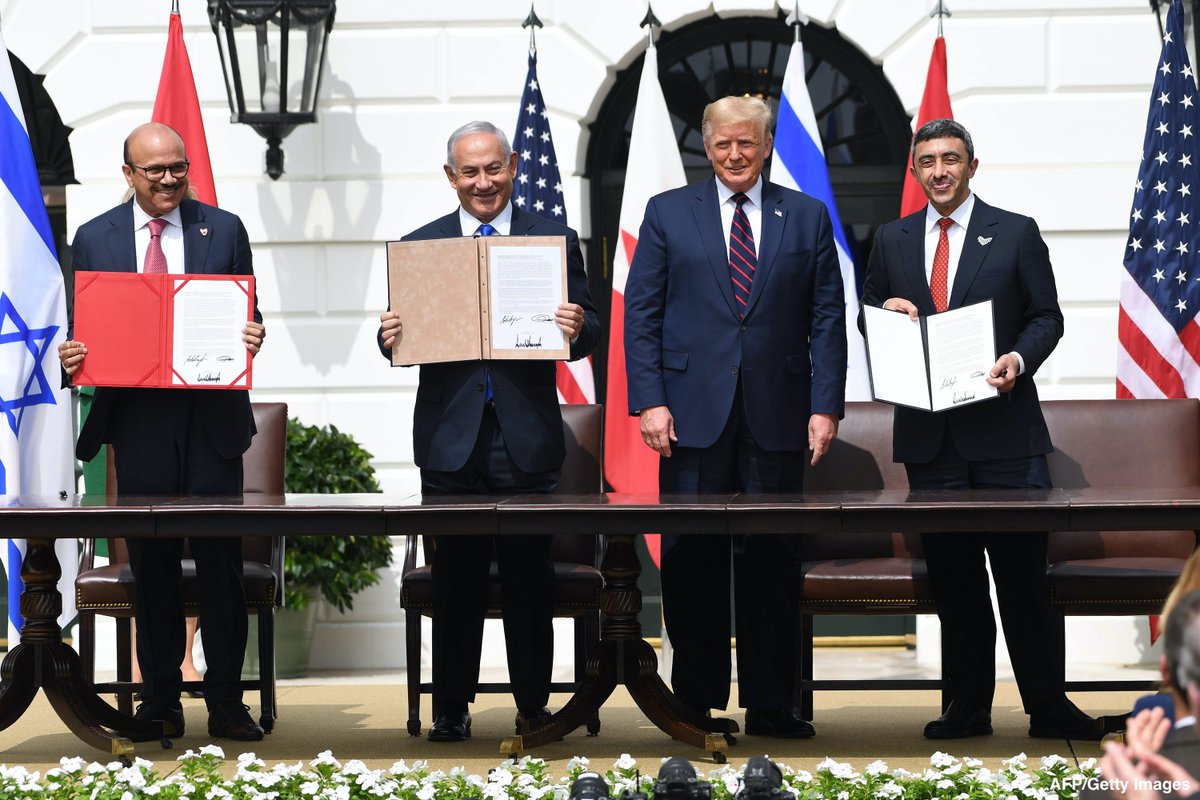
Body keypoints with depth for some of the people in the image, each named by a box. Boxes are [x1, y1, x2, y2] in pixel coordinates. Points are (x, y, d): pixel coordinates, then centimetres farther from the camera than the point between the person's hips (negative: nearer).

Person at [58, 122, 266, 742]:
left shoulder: (224, 230, 8)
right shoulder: (94, 238, 9)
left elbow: (249, 318, 10)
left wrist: (251, 337, -12)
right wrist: (72, 355, -10)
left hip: (211, 417, -1)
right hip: (138, 421, 1)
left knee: (221, 561, 0)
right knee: (151, 564, 5)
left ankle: (225, 702, 7)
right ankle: (159, 702, 14)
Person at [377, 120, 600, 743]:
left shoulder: (555, 240, 7)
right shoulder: (418, 246, 9)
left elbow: (587, 329, 4)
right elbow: (404, 336, 8)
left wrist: (577, 328, -18)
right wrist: (391, 337, -14)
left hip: (526, 437, -1)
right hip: (450, 435, 1)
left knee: (529, 579, 4)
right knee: (455, 580, 4)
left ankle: (533, 706, 14)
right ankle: (452, 708, 12)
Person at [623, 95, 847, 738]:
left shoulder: (807, 217, 10)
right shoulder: (667, 213, 8)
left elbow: (827, 318, 7)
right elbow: (641, 314, 5)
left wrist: (825, 406, -2)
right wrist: (649, 401, -6)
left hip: (776, 418, 0)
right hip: (693, 415, 0)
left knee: (770, 561, 3)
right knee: (691, 560, 1)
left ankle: (769, 706, 10)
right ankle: (695, 702, 10)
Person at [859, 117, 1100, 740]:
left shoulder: (1016, 233, 4)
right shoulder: (892, 240, 13)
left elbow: (1046, 316, 4)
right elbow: (868, 322, 19)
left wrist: (1018, 359, -15)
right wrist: (887, 311, -4)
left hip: (1003, 428, -3)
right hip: (929, 432, 3)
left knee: (1023, 568, -4)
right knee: (951, 576, 6)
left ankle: (1048, 706, 3)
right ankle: (968, 707, 13)